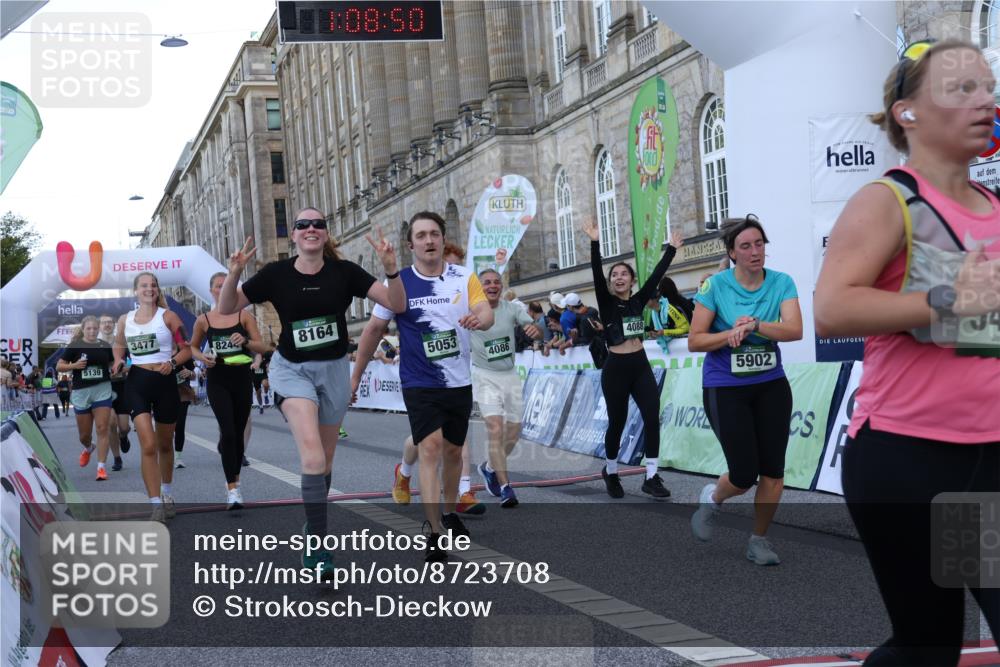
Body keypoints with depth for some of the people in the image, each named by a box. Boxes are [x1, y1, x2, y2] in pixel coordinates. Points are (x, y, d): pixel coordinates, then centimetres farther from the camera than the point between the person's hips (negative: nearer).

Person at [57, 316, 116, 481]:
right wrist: (74, 365, -18)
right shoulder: (75, 346, -3)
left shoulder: (105, 346, 3)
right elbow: (59, 366, -1)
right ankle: (88, 449, 47)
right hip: (81, 392, 0)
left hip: (102, 390, 0)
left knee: (102, 429, -10)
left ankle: (101, 467, -7)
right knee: (84, 435, 11)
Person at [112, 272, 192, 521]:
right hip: (137, 383, 0)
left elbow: (187, 349, 0)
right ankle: (156, 506, -14)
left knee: (165, 444, 15)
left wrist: (172, 362, -19)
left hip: (164, 382, 0)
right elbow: (119, 347, 23)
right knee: (148, 446, -13)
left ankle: (167, 493, 38)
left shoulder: (167, 316, 0)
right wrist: (118, 362, 2)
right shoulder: (125, 320, 7)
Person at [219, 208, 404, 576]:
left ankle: (313, 525, 38)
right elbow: (226, 309, -5)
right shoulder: (276, 273, -8)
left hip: (334, 369, 2)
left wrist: (390, 268, -30)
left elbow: (396, 304, -13)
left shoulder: (344, 271, -8)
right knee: (311, 449, -23)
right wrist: (233, 274, -23)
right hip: (292, 369, -2)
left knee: (324, 459, 13)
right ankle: (317, 544, -21)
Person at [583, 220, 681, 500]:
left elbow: (657, 275, 10)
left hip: (641, 366, 4)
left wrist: (672, 249, 9)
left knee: (652, 418, -8)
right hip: (616, 369, -3)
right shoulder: (606, 303, -1)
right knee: (617, 423, 5)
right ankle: (610, 472, 28)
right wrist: (595, 243, -24)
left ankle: (651, 478, -4)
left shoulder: (638, 301, 10)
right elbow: (596, 274, -14)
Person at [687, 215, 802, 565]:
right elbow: (694, 341, -9)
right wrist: (731, 334, -23)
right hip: (725, 388, -3)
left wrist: (754, 325, -30)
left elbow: (795, 330, -17)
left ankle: (759, 540, 21)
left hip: (771, 385, 3)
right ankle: (711, 498, 30)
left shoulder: (781, 283, -4)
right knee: (745, 475, -4)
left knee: (773, 470, 2)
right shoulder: (715, 286, -10)